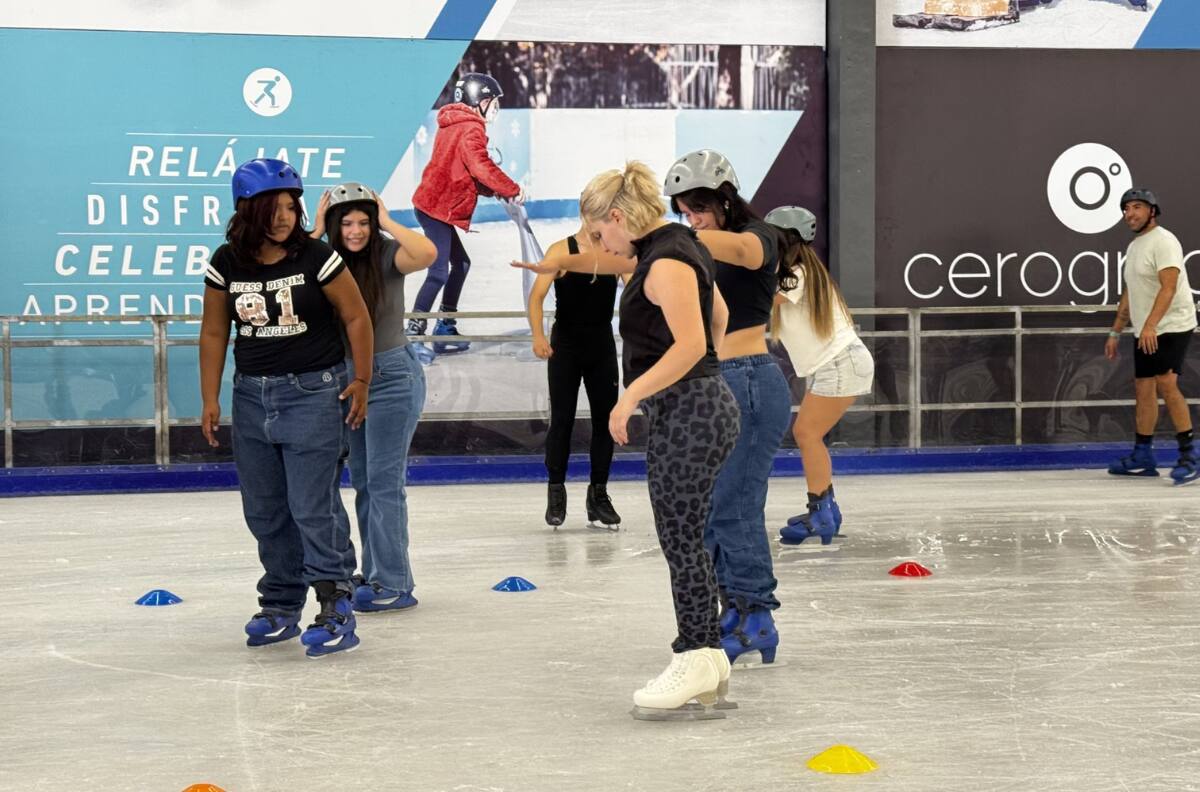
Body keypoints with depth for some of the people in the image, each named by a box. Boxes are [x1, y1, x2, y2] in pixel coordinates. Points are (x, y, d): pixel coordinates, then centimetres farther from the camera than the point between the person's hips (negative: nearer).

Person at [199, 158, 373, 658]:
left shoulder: (316, 258, -11)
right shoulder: (227, 265, -1)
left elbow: (356, 317, -1)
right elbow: (214, 333, 8)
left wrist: (361, 381, 0)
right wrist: (210, 400, 5)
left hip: (312, 392, -4)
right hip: (252, 395, 4)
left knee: (311, 508, -10)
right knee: (263, 511, 10)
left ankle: (336, 611, -4)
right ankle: (281, 606, 24)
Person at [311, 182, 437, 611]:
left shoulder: (388, 256, -13)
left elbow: (427, 253, -33)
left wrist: (388, 222, -22)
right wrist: (315, 233, -13)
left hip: (391, 376, -6)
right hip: (347, 376, 6)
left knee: (384, 483, -7)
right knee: (362, 482, 14)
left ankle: (393, 584, -3)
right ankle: (374, 574, 24)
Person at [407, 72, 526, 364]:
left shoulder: (454, 125, 19)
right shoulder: (471, 129, -13)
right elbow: (481, 168, -24)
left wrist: (497, 191, 9)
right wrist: (512, 190, -13)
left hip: (436, 206, 11)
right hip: (438, 208, -11)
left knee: (460, 264, 18)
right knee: (439, 272, -15)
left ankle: (445, 330, 24)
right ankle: (413, 335, -17)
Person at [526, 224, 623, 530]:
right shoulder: (562, 251, -9)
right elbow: (536, 296, -15)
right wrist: (538, 335, -27)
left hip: (602, 346, 3)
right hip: (565, 346, -3)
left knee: (605, 419, 4)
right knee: (562, 420, -1)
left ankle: (599, 493, 13)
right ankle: (556, 491, 10)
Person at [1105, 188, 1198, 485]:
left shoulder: (1163, 241, -12)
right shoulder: (1134, 247, 18)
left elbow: (1168, 287, -23)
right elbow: (1130, 294, 25)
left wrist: (1150, 325, -32)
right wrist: (1116, 332, 23)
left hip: (1171, 326, -9)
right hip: (1145, 332, 9)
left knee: (1166, 384, -19)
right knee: (1144, 389, 9)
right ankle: (1142, 457, 16)